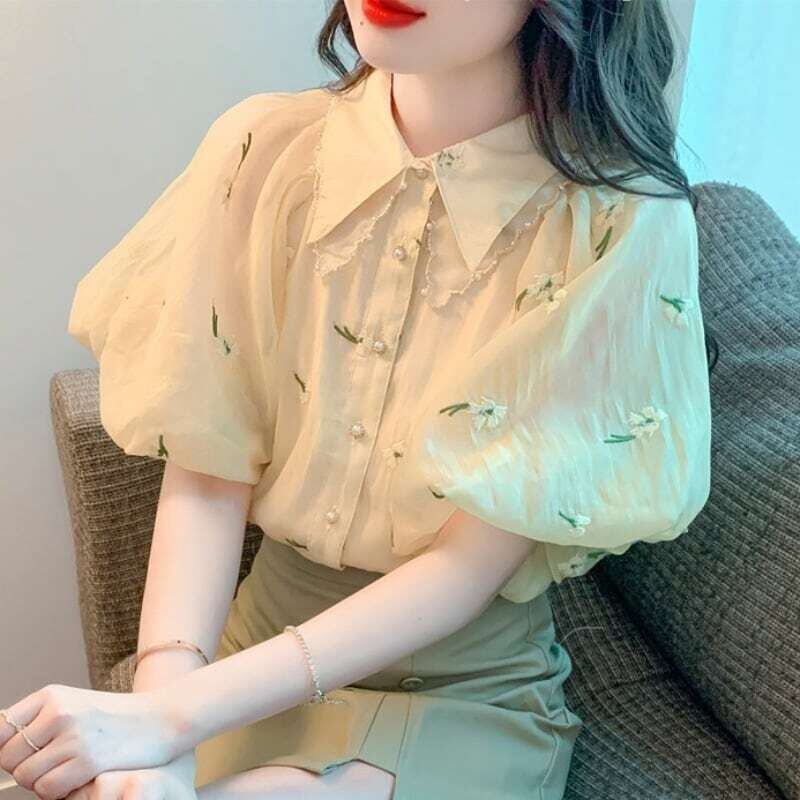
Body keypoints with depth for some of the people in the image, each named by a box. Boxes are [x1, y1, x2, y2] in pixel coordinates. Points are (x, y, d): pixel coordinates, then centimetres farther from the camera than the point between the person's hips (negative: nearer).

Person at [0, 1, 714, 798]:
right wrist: (158, 713, -24)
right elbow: (207, 472, -9)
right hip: (266, 641, 3)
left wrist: (176, 717, -23)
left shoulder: (624, 223, -19)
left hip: (470, 685, -2)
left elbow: (474, 562, -18)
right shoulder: (265, 150, -10)